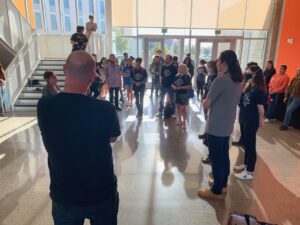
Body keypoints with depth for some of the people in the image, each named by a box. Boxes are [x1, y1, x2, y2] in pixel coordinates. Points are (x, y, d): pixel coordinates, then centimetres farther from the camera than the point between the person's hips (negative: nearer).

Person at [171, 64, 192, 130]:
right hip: (177, 94, 7)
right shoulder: (177, 76, 9)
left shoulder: (187, 77, -10)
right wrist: (174, 87, -10)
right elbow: (172, 84, 13)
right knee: (178, 107, 14)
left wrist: (181, 87, -23)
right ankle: (179, 120, 28)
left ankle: (184, 123, 1)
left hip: (184, 94, -7)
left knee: (183, 108, -7)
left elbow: (190, 87, -18)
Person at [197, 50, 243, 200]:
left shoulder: (221, 79, -21)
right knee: (224, 156, 20)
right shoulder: (238, 80, 7)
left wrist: (205, 101, 3)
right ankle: (223, 184, 36)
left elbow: (206, 105, -18)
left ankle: (216, 191, 18)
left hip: (216, 127, -8)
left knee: (216, 158, 4)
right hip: (228, 126, 8)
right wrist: (211, 100, 9)